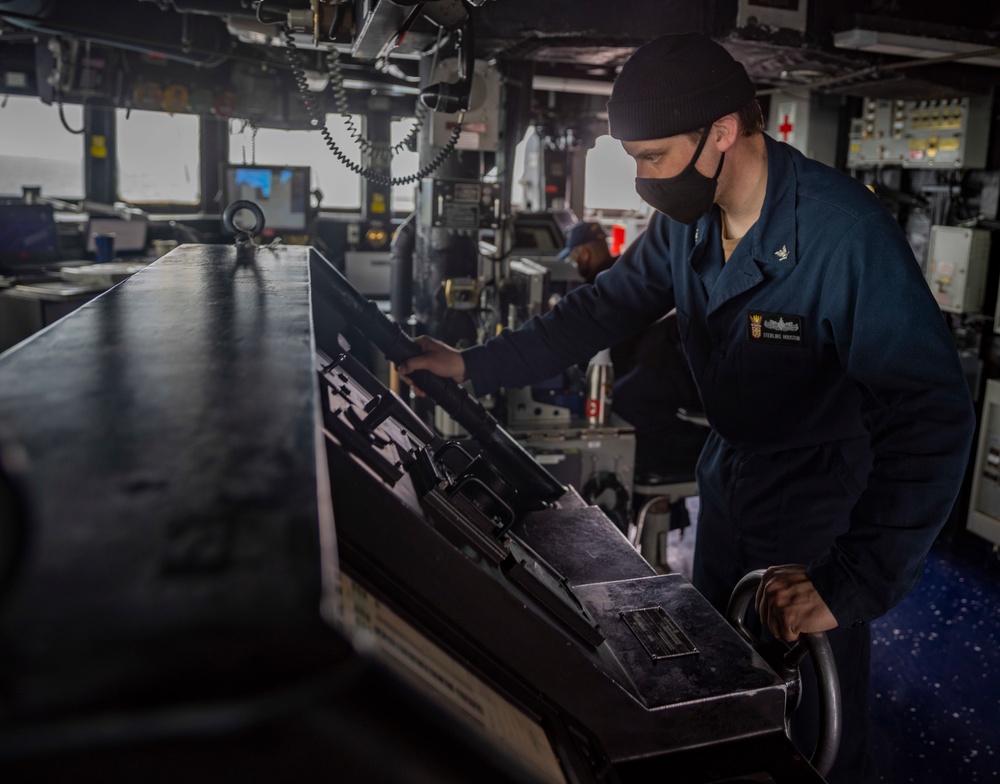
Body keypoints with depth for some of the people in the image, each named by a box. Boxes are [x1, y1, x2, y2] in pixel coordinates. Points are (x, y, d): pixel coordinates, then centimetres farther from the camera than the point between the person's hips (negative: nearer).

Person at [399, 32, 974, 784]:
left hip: (819, 519, -6)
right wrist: (477, 365, -3)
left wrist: (854, 587, -34)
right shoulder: (685, 222, -7)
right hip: (727, 485, 6)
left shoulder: (846, 233, -29)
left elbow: (934, 416, -30)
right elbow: (604, 307, 3)